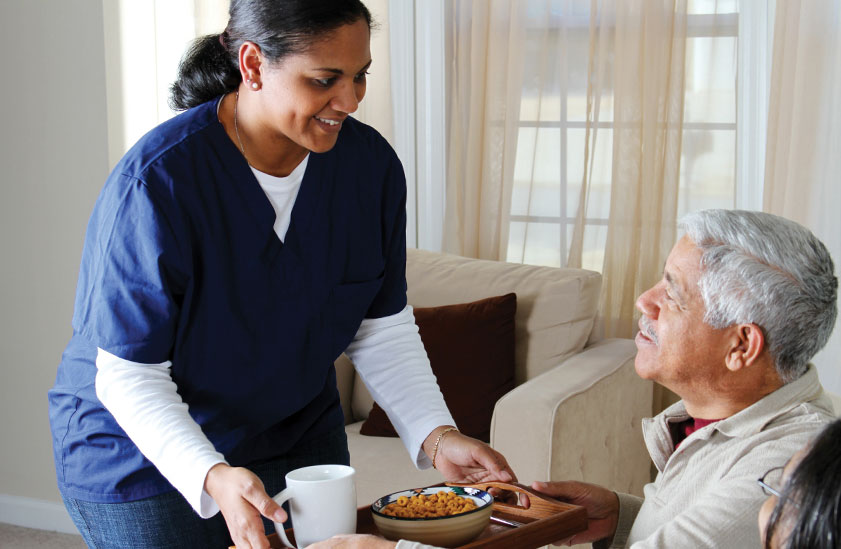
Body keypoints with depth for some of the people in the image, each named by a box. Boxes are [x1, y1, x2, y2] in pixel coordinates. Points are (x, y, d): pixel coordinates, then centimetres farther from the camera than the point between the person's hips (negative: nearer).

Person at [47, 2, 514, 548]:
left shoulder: (371, 164, -12)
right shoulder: (155, 182, -27)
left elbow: (384, 331, -4)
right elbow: (129, 376, -24)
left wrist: (437, 436, -18)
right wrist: (214, 477, -38)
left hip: (298, 437, 5)